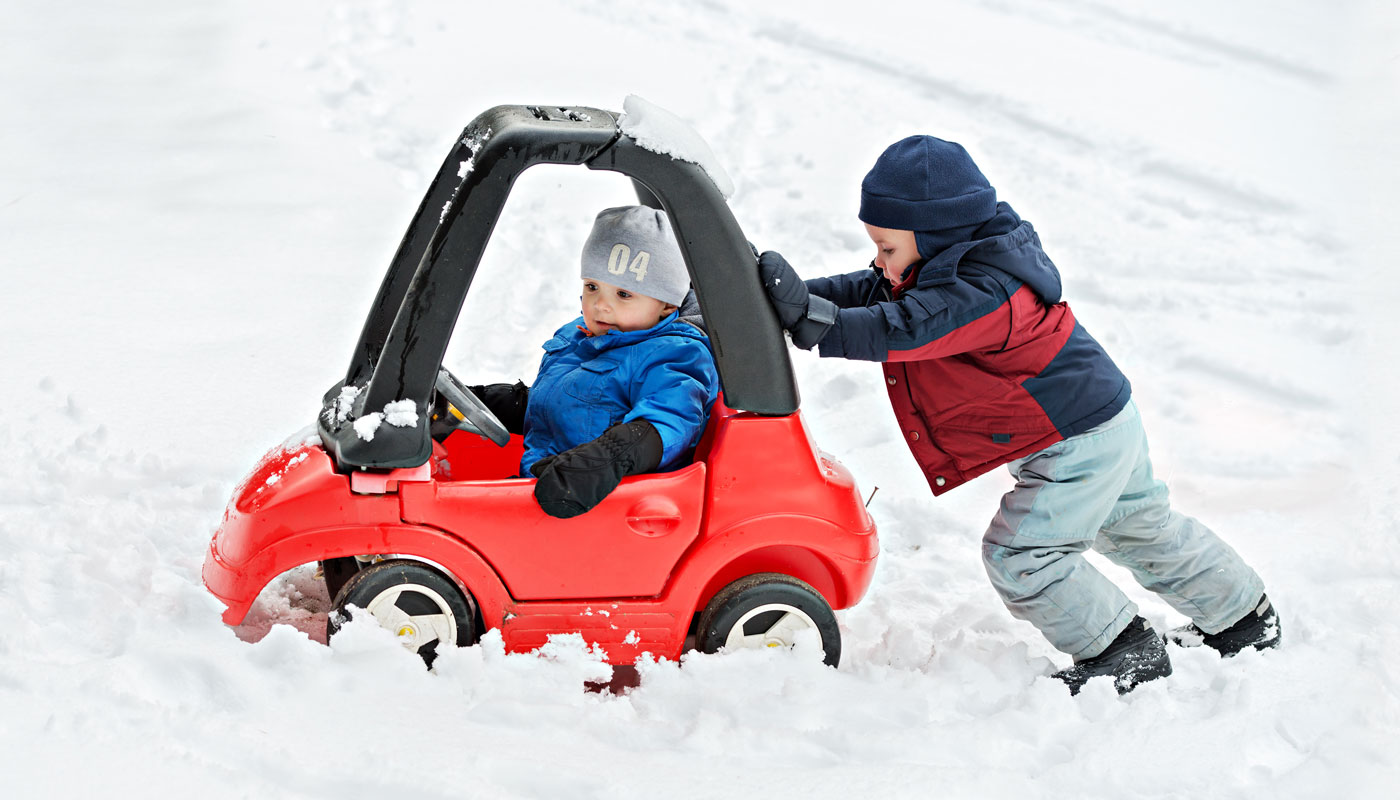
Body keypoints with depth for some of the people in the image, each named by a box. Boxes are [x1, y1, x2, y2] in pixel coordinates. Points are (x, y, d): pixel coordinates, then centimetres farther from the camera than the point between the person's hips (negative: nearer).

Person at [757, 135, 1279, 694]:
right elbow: (867, 292, 3)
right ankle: (1245, 617, 42)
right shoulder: (958, 266, 1)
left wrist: (813, 323, -44)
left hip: (1081, 442, -11)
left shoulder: (985, 293, -30)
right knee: (1143, 528, 25)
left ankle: (1127, 653, 1)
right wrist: (804, 296, -10)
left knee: (1020, 554, -10)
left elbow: (902, 330, -41)